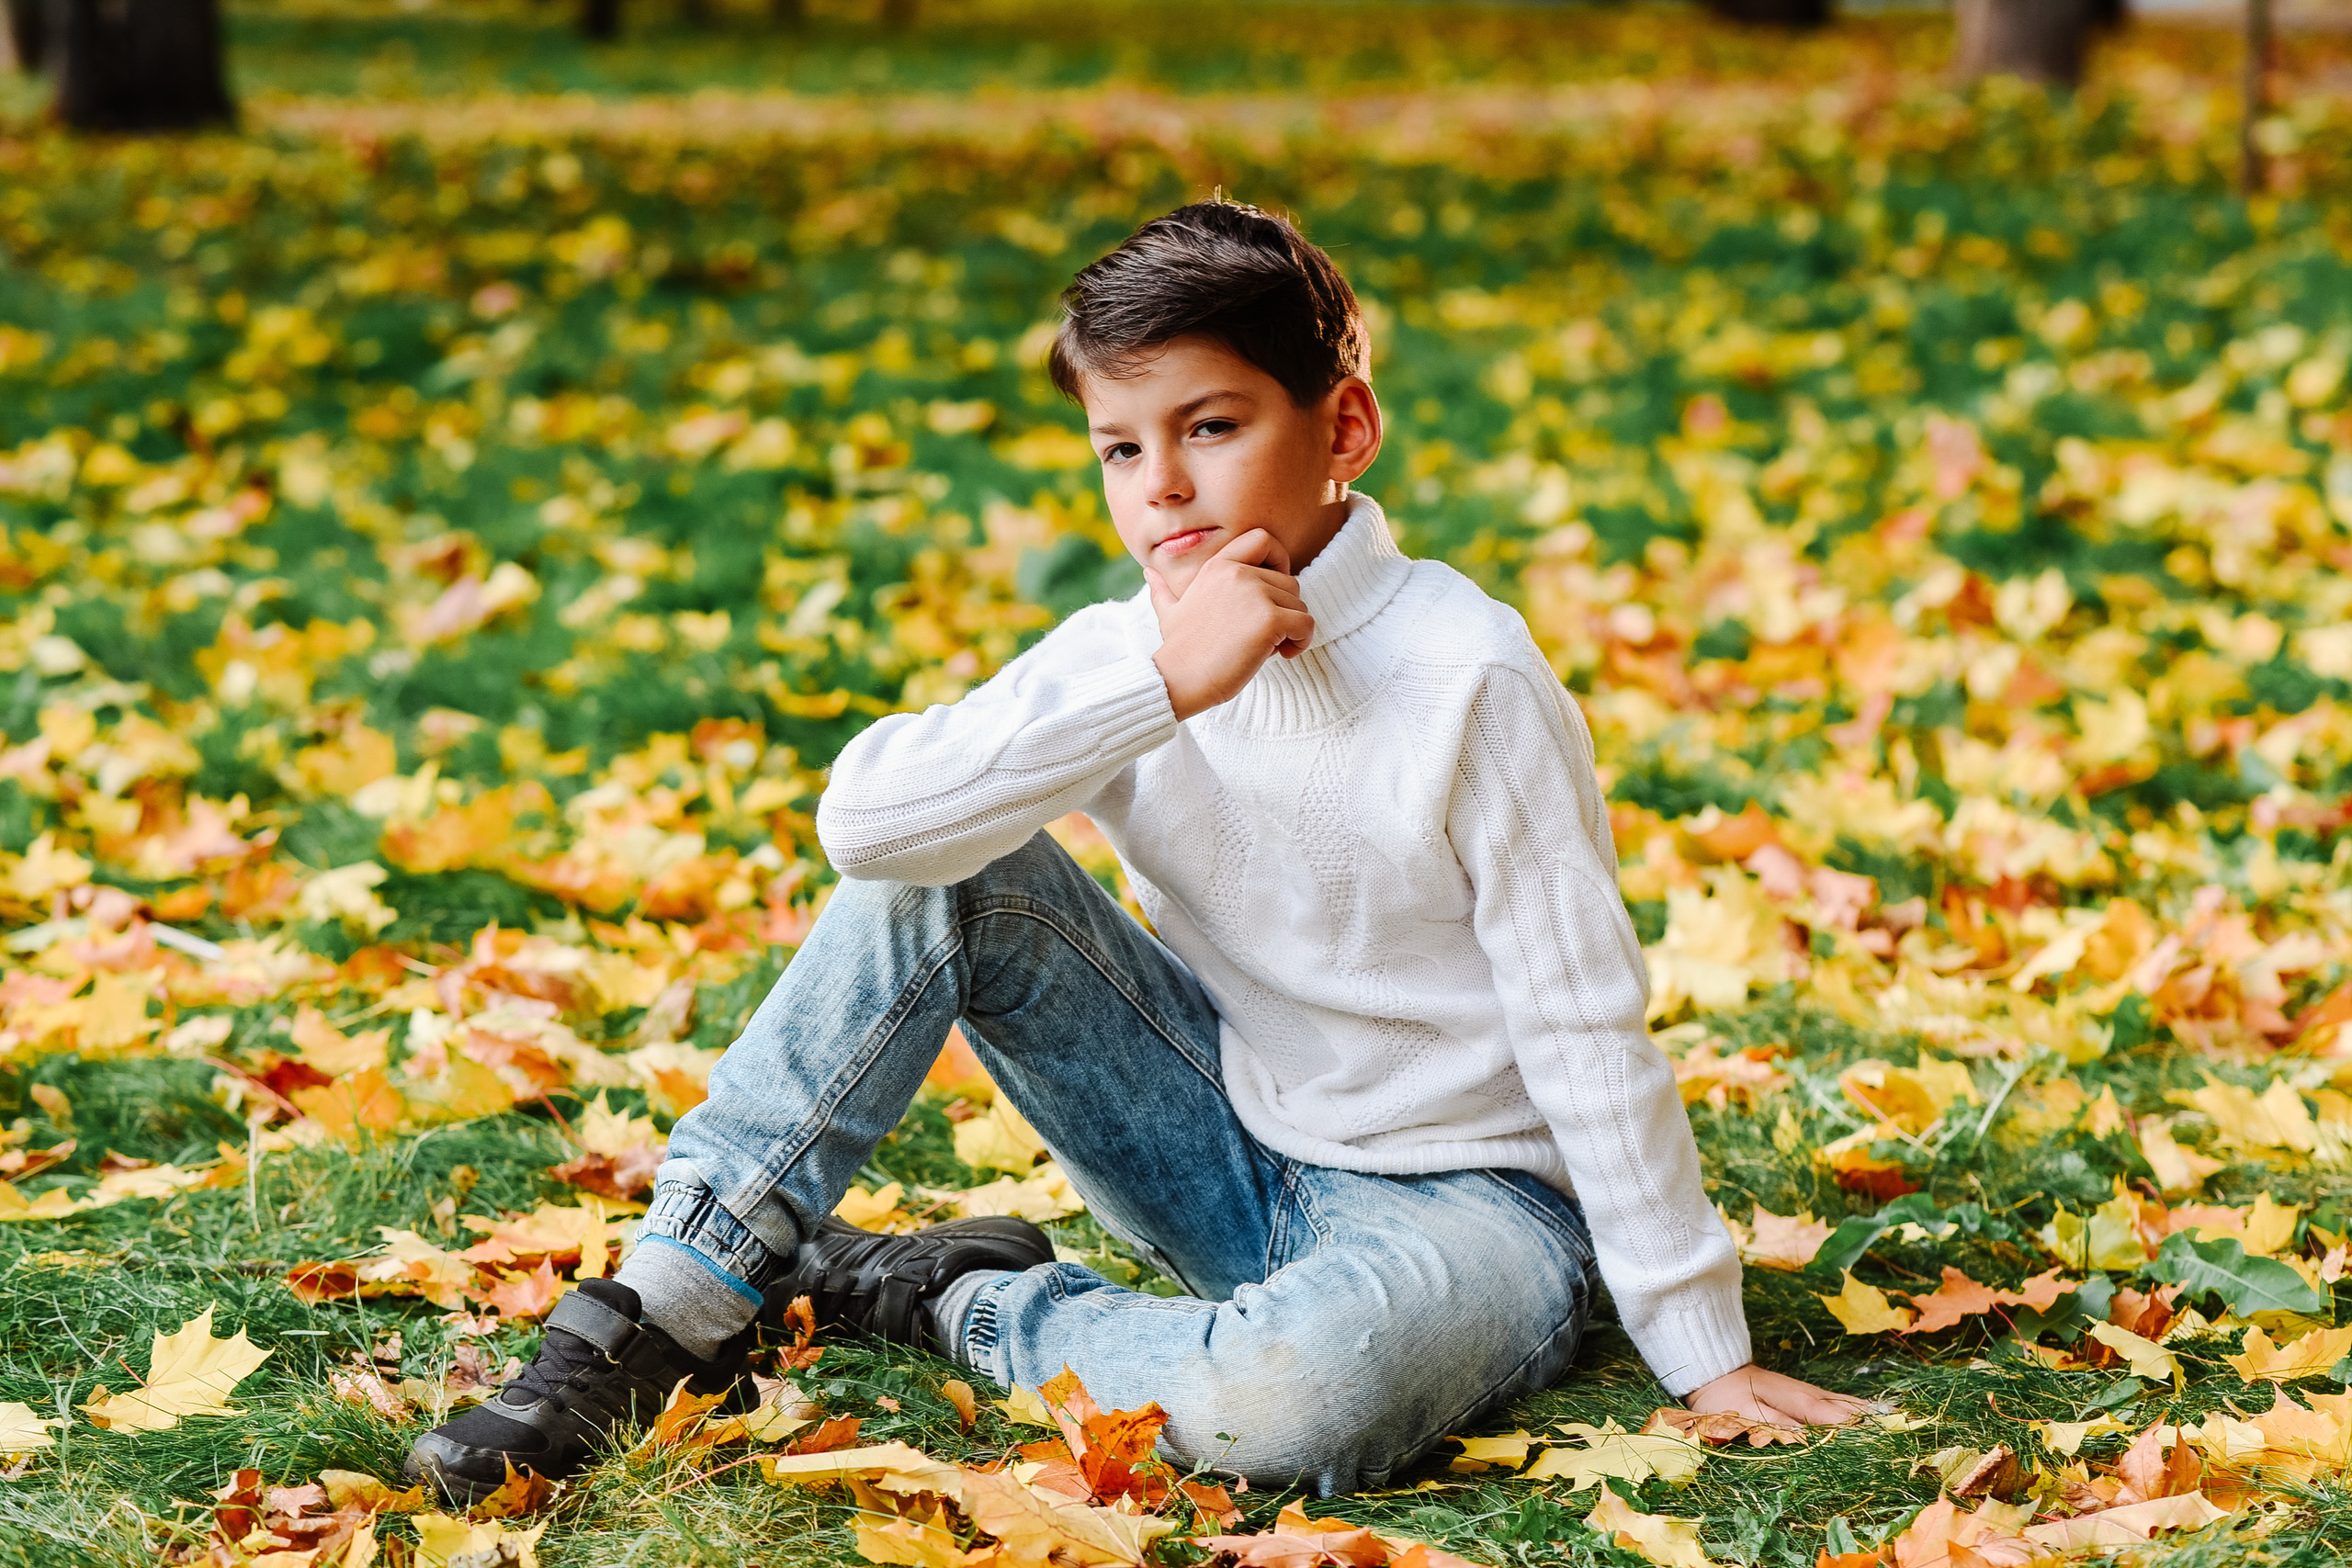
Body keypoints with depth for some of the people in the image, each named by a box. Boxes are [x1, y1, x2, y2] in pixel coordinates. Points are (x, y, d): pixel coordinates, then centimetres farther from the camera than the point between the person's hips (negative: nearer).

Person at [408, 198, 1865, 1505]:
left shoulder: (1467, 680, -20)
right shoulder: (1125, 655, -6)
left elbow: (1590, 1029, -16)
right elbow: (862, 819, -23)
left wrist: (1705, 1349, -14)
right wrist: (1159, 684, -29)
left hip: (1463, 1201, -5)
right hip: (1235, 1157, 5)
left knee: (1286, 1401, -40)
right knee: (948, 875, -13)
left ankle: (973, 1305, -10)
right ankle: (680, 1302, -10)